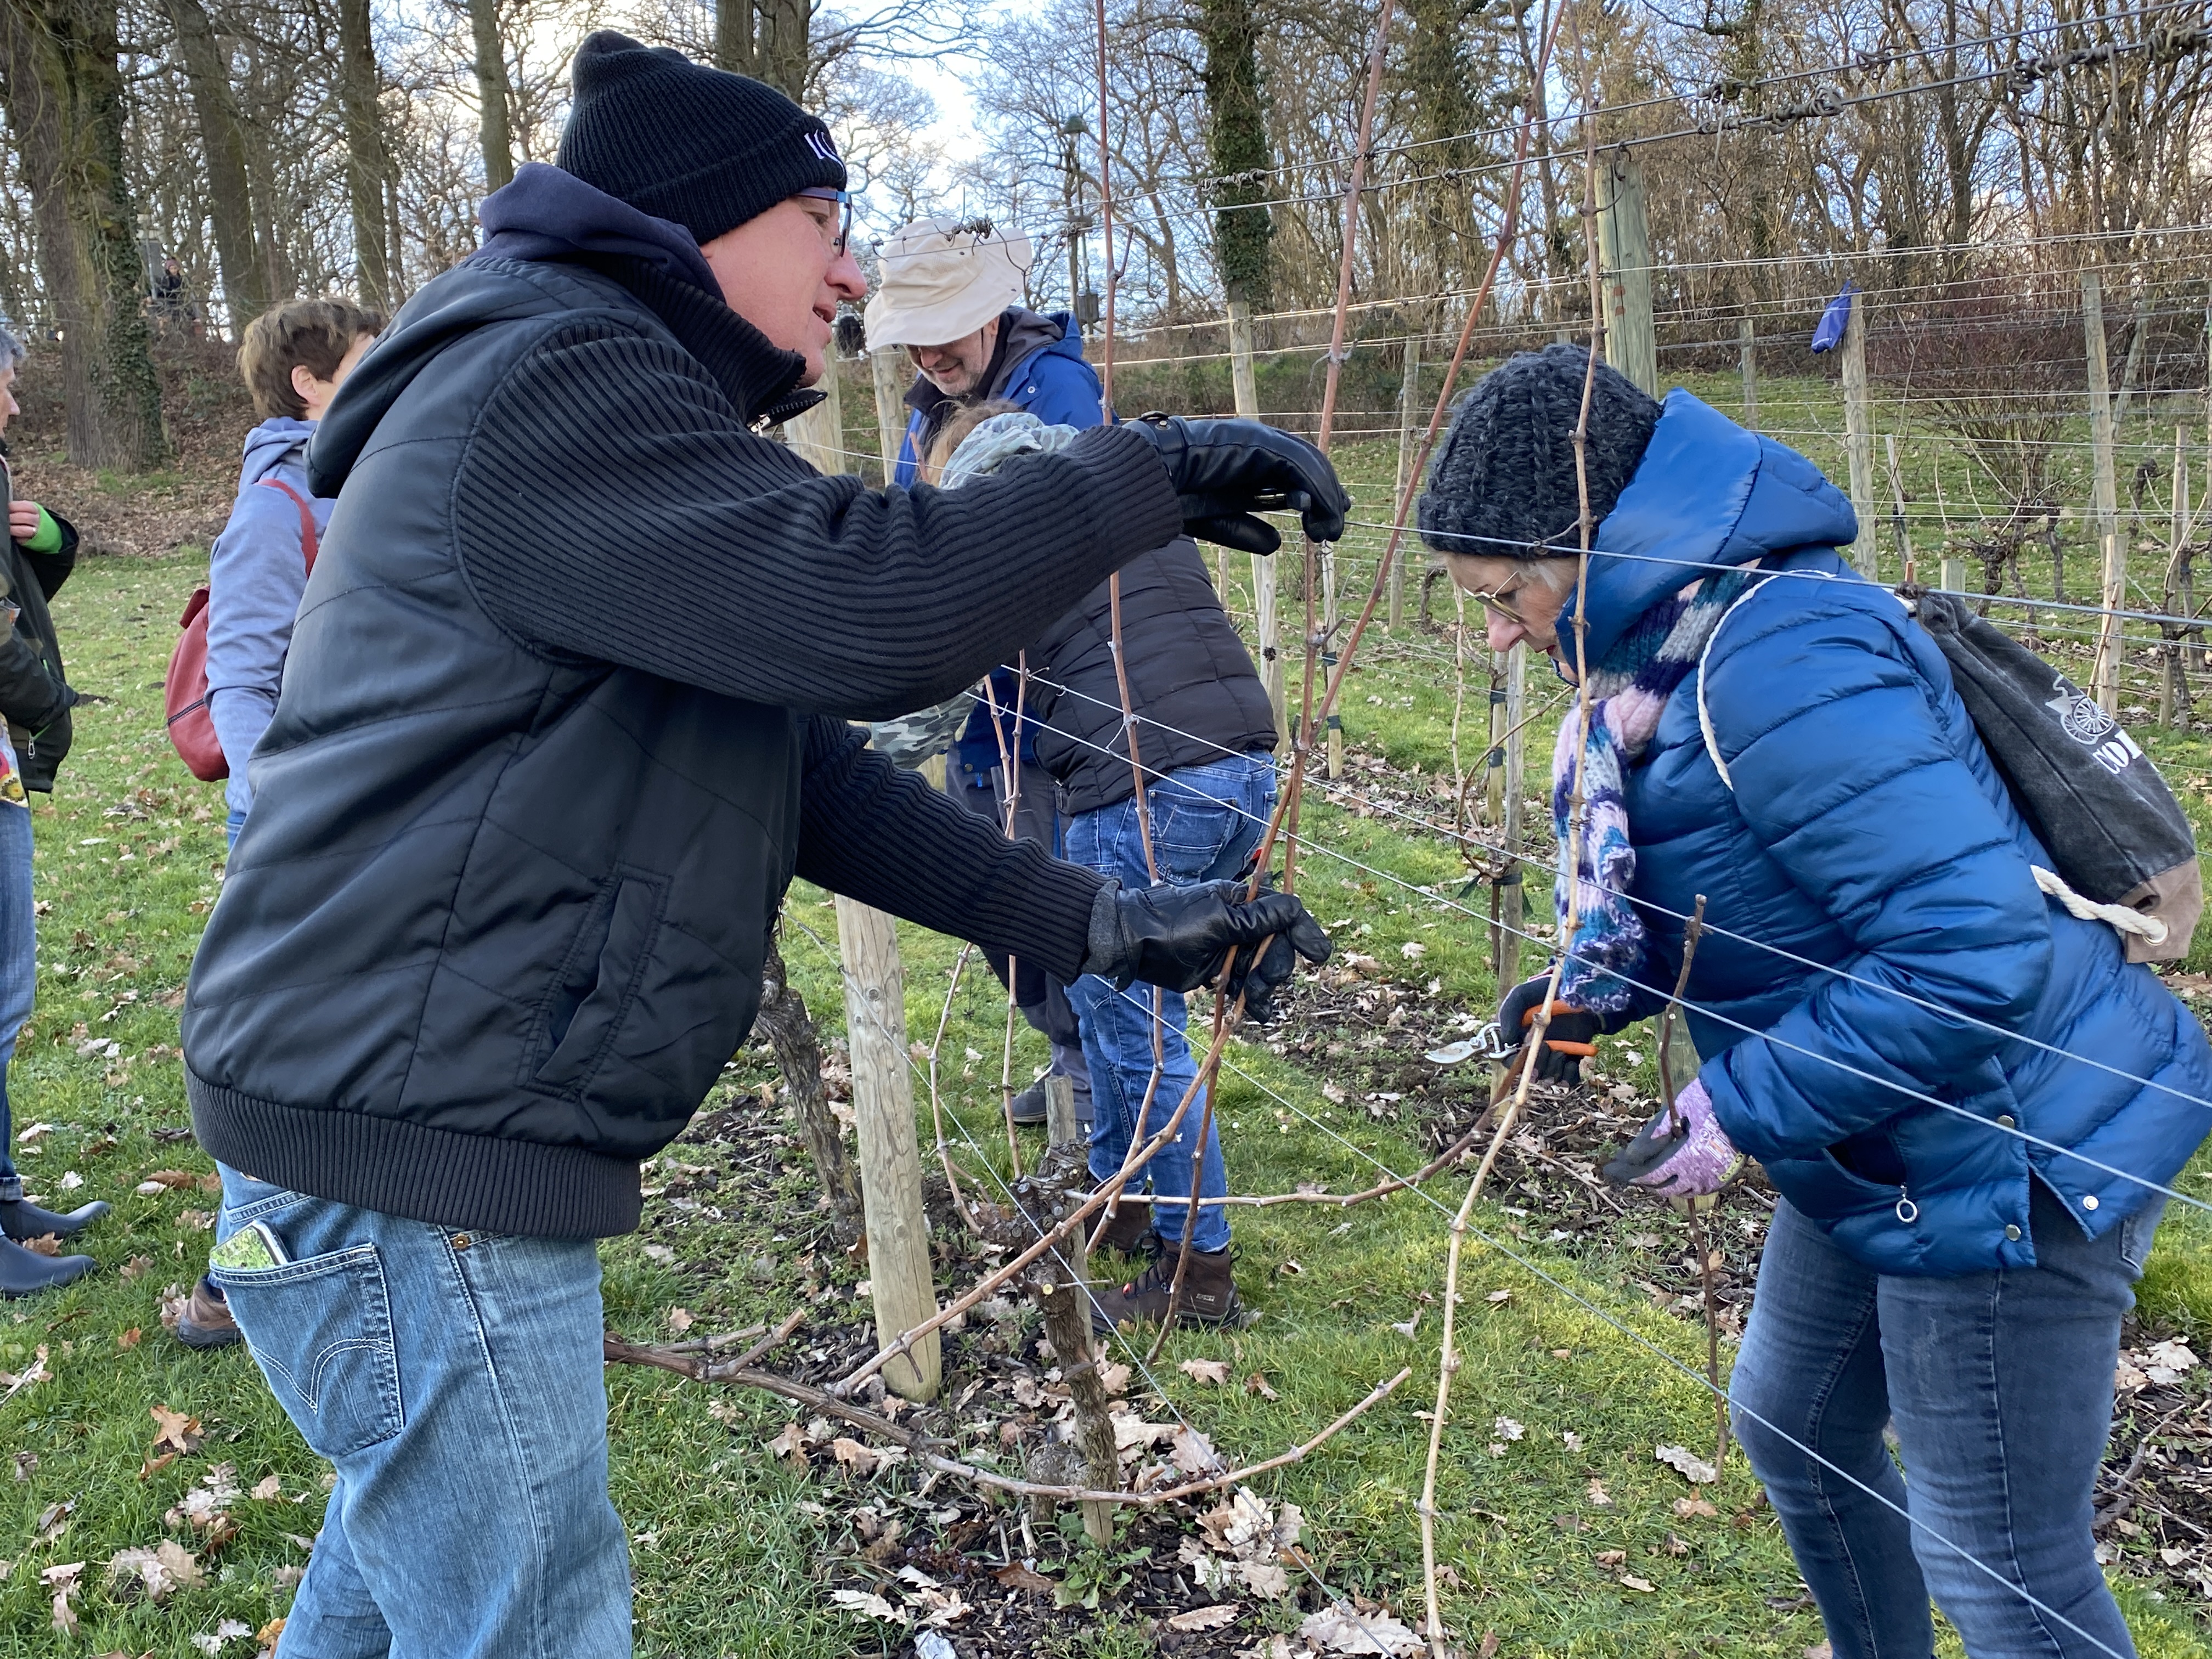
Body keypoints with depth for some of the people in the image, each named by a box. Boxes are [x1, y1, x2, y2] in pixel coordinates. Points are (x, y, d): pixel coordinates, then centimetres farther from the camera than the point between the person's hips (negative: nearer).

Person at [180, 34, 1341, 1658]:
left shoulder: (612, 411, 19)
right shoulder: (545, 384, -15)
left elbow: (802, 768, 14)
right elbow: (870, 608, -29)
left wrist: (1102, 924, 7)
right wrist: (1146, 473, -13)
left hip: (403, 1129, 11)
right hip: (415, 1163, -11)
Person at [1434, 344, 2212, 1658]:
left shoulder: (1778, 662, -29)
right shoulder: (1675, 646, 3)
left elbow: (1975, 956, -33)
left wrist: (1738, 1110, -24)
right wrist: (1607, 984, 0)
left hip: (2005, 1165, -10)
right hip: (1889, 1154, 11)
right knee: (1795, 1427, 27)